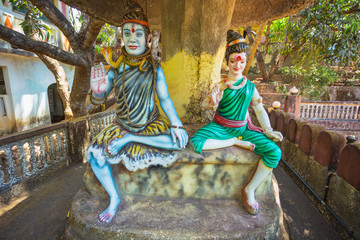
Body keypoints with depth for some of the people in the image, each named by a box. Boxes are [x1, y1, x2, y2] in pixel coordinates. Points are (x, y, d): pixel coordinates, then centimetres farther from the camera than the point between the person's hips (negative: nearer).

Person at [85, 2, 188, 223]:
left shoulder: (154, 70, -7)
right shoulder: (116, 69, -2)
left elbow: (165, 99, -7)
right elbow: (99, 100, -4)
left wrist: (176, 124, -19)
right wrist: (96, 90, -28)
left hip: (150, 124, -1)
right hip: (123, 125, 2)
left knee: (180, 140, -25)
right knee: (94, 155, -12)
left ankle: (128, 139, -16)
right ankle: (114, 199, 5)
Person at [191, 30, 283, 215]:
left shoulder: (250, 87, 5)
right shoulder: (221, 85, -1)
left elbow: (260, 110, 9)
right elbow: (205, 104, -8)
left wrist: (267, 130, -2)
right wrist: (213, 103, -29)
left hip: (242, 128, 2)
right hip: (220, 127, -1)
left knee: (274, 152, -19)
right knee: (196, 142, -30)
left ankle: (250, 190, -7)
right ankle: (235, 143, -14)